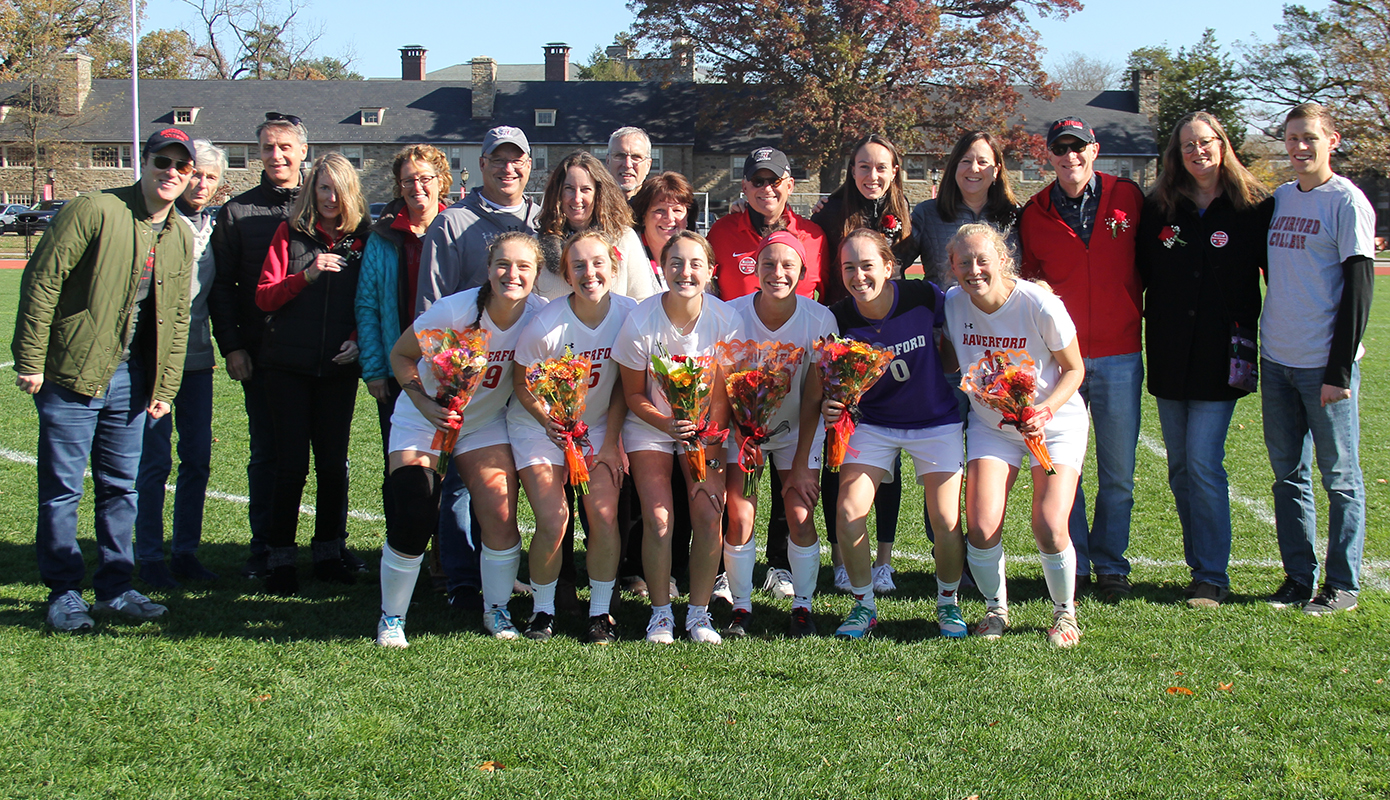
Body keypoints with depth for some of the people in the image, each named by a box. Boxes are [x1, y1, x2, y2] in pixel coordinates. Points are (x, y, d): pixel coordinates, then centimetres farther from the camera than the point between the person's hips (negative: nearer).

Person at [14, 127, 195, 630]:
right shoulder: (93, 211, -11)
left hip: (130, 379, 6)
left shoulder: (181, 238, 9)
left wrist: (165, 386, 11)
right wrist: (30, 360, -14)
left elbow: (177, 318, 15)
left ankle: (114, 589, 22)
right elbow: (40, 282, -12)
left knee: (120, 487, 11)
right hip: (71, 374, -6)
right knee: (62, 488, 0)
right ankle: (63, 593, 11)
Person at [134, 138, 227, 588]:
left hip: (197, 358, 6)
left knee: (198, 458, 9)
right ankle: (150, 557, 7)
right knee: (154, 461, -2)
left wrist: (217, 345, 17)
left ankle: (186, 552, 18)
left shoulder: (212, 226, 11)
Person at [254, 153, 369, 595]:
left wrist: (358, 339, -6)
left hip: (338, 367, 1)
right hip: (289, 364, -1)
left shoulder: (362, 237, 5)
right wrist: (309, 274, -16)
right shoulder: (291, 232, 2)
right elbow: (264, 296, -2)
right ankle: (281, 558, 5)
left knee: (333, 462, 4)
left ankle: (328, 551, 16)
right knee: (292, 463, -2)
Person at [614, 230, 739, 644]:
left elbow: (720, 399, -8)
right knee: (658, 517, -14)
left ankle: (698, 613, 4)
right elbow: (633, 395, -7)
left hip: (706, 427, 1)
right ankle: (660, 613, 4)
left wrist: (709, 462, -12)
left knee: (709, 513, -12)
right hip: (650, 424, -1)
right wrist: (668, 425, -25)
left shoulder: (724, 320, -16)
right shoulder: (641, 320, -19)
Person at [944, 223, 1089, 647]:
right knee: (982, 526, -14)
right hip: (990, 424, 3)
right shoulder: (952, 305, -13)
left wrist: (1046, 410, -23)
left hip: (1054, 422, -3)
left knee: (1049, 527, -17)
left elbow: (1074, 369, -10)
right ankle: (995, 609, 15)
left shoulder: (1040, 305, -23)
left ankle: (1065, 612, 12)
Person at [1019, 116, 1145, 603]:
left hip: (1119, 356, 0)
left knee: (1118, 472, 4)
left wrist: (1146, 311, 8)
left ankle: (1110, 565, 18)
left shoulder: (1127, 198, 2)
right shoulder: (1034, 213, 5)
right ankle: (1072, 566, 15)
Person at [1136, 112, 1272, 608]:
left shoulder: (1253, 207, -1)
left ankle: (1212, 577, -1)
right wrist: (1150, 318, 6)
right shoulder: (1160, 208, 7)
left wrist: (1251, 334, -2)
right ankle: (1200, 565, 20)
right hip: (1169, 357, 4)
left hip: (1220, 359, -4)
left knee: (1203, 464, -9)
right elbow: (1143, 271, 15)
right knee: (1180, 469, 8)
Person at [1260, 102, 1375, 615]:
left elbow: (1359, 286, -11)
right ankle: (1299, 578, 19)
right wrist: (1249, 343, 13)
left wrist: (1340, 370, -14)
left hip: (1325, 366, -6)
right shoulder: (1279, 198, 11)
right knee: (1289, 475, 11)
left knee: (1339, 477, 3)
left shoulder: (1347, 201, -8)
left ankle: (1343, 585, 10)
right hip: (1277, 361, 6)